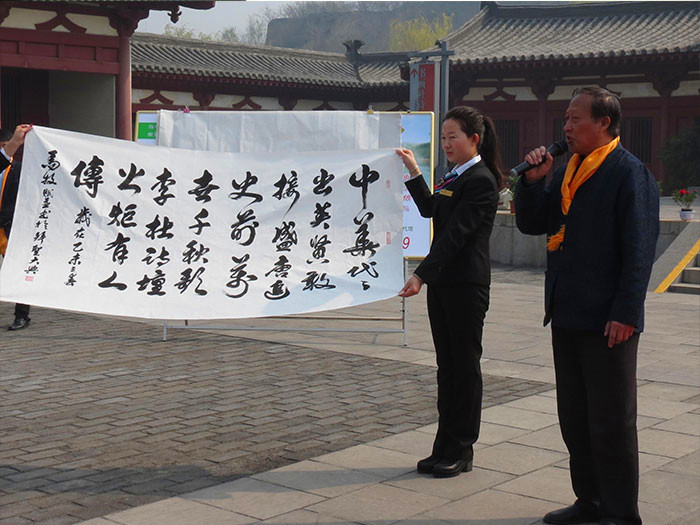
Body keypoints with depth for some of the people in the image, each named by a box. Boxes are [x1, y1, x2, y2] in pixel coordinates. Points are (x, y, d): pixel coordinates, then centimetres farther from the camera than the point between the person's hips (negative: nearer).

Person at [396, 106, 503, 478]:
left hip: (466, 283, -9)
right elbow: (430, 210, 28)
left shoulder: (480, 181, -14)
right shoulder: (454, 177, 13)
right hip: (442, 280, 9)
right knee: (447, 365, 12)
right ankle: (445, 447, 20)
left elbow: (456, 234, -22)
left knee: (465, 365, 1)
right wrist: (413, 172, 23)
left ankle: (461, 452, 10)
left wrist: (422, 274, -26)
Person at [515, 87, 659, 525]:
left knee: (612, 421, 0)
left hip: (608, 322, -8)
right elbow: (531, 224, 17)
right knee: (574, 417, 15)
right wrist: (533, 180, 1)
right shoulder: (567, 172, 14)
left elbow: (639, 249, -15)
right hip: (567, 316, 8)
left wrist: (625, 313, -20)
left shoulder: (630, 173, -10)